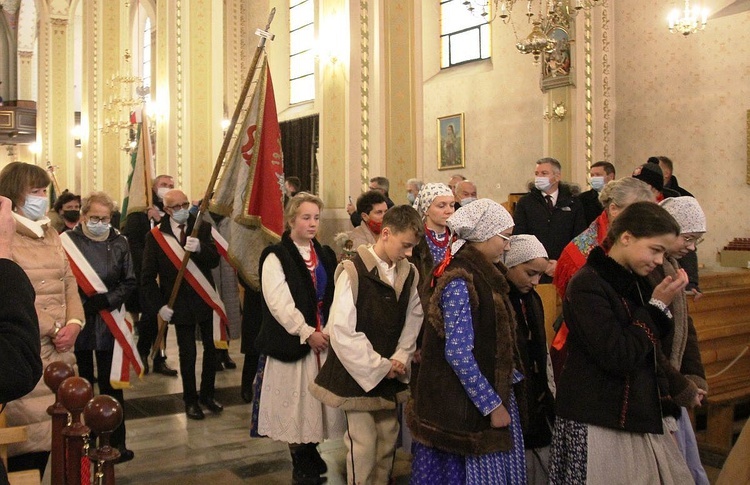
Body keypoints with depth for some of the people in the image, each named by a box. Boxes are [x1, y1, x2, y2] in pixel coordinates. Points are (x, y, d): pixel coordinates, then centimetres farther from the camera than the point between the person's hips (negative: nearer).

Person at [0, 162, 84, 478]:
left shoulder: (50, 234, 16)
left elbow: (68, 282, 13)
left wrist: (73, 323, -4)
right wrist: (53, 330, -12)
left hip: (59, 350, 7)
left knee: (48, 431, 10)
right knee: (27, 438, -2)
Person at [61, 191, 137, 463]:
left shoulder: (119, 242, 3)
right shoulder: (67, 242, -6)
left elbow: (130, 282, 2)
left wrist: (107, 299, -13)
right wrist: (81, 304, -15)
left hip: (109, 323, 2)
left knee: (112, 383, 6)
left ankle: (116, 441, 15)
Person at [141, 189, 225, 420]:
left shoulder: (202, 229, 1)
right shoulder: (155, 236, -3)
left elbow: (215, 260, -10)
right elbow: (148, 276, -2)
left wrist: (199, 248, -30)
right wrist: (158, 305, -9)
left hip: (206, 300, 2)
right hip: (180, 304, -2)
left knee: (211, 349, 10)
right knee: (187, 354, 4)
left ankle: (207, 394, 27)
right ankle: (190, 400, 21)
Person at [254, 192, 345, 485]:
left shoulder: (325, 256, 12)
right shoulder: (276, 257, -6)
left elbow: (336, 297, 10)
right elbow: (279, 303, -14)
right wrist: (308, 333, -15)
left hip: (324, 340, 5)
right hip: (294, 344, -5)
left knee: (318, 402, 9)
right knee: (296, 405, 3)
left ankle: (310, 459, 26)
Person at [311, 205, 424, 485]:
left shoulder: (409, 275, 3)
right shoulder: (353, 273, -15)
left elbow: (413, 321, 9)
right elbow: (342, 332, -18)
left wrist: (400, 358, -6)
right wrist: (379, 367, -15)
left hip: (391, 376, 6)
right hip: (358, 375, -5)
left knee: (388, 440, 12)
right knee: (363, 445, -1)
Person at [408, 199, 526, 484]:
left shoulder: (483, 274, 8)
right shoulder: (459, 282, -19)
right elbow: (458, 353, -23)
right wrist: (491, 405, -17)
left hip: (493, 394, 9)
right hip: (464, 407, -9)